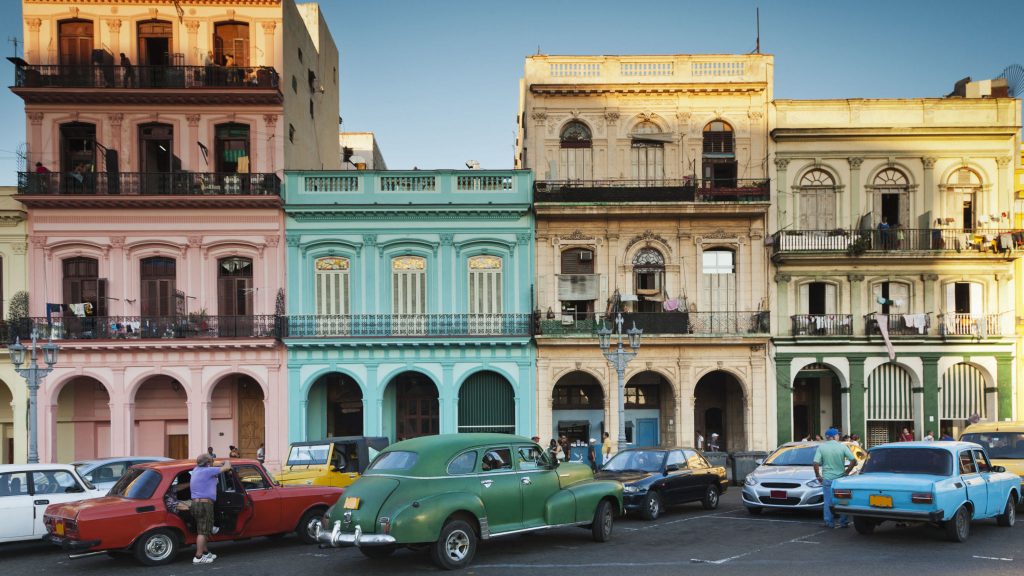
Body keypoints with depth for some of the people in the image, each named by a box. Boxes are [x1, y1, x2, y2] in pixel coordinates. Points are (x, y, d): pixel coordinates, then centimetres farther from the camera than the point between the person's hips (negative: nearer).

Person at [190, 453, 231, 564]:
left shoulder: (196, 470, 13)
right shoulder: (207, 471, -13)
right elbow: (227, 467, -10)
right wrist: (227, 462, 15)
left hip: (195, 503, 9)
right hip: (204, 504, -9)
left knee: (202, 531, 18)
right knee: (203, 531, -6)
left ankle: (205, 552, 29)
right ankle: (198, 557, -5)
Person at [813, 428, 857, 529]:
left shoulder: (821, 448, -4)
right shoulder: (842, 447, -2)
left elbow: (816, 463, -11)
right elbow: (853, 460, -7)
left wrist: (818, 476, 0)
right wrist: (847, 472, 4)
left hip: (827, 478, -1)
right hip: (840, 478, 1)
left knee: (828, 501, 6)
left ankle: (829, 522, 7)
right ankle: (844, 522, 15)